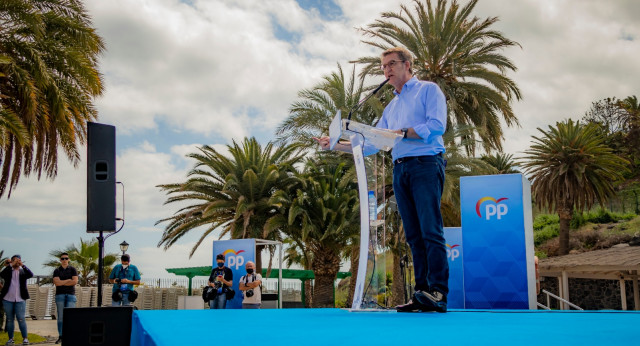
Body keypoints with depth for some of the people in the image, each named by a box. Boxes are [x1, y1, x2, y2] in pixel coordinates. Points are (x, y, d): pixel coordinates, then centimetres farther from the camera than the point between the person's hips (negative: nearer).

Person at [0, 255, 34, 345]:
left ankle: (25, 338, -1)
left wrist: (22, 265, -16)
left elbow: (31, 275, -11)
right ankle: (10, 339, 13)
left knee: (21, 319, -6)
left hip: (20, 300, -1)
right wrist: (11, 265, -15)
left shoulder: (23, 271, 8)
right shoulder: (8, 271, 8)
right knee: (9, 320, 6)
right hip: (7, 299, 1)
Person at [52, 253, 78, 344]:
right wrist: (69, 280, -5)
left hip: (71, 295, -1)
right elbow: (56, 282, -6)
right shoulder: (57, 271, 10)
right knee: (60, 316, 0)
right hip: (60, 295, 1)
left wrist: (62, 282, -3)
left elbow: (75, 282, -5)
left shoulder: (73, 270, 9)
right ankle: (60, 336, 3)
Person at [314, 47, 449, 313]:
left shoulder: (428, 90, 7)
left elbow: (437, 125, -9)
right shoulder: (391, 108, 27)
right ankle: (422, 294, -1)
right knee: (414, 235, 1)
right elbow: (369, 145, 23)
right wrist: (335, 145, 14)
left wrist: (403, 132, -14)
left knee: (430, 230, -16)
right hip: (400, 170, 7)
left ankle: (438, 293, -21)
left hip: (425, 164, -7)